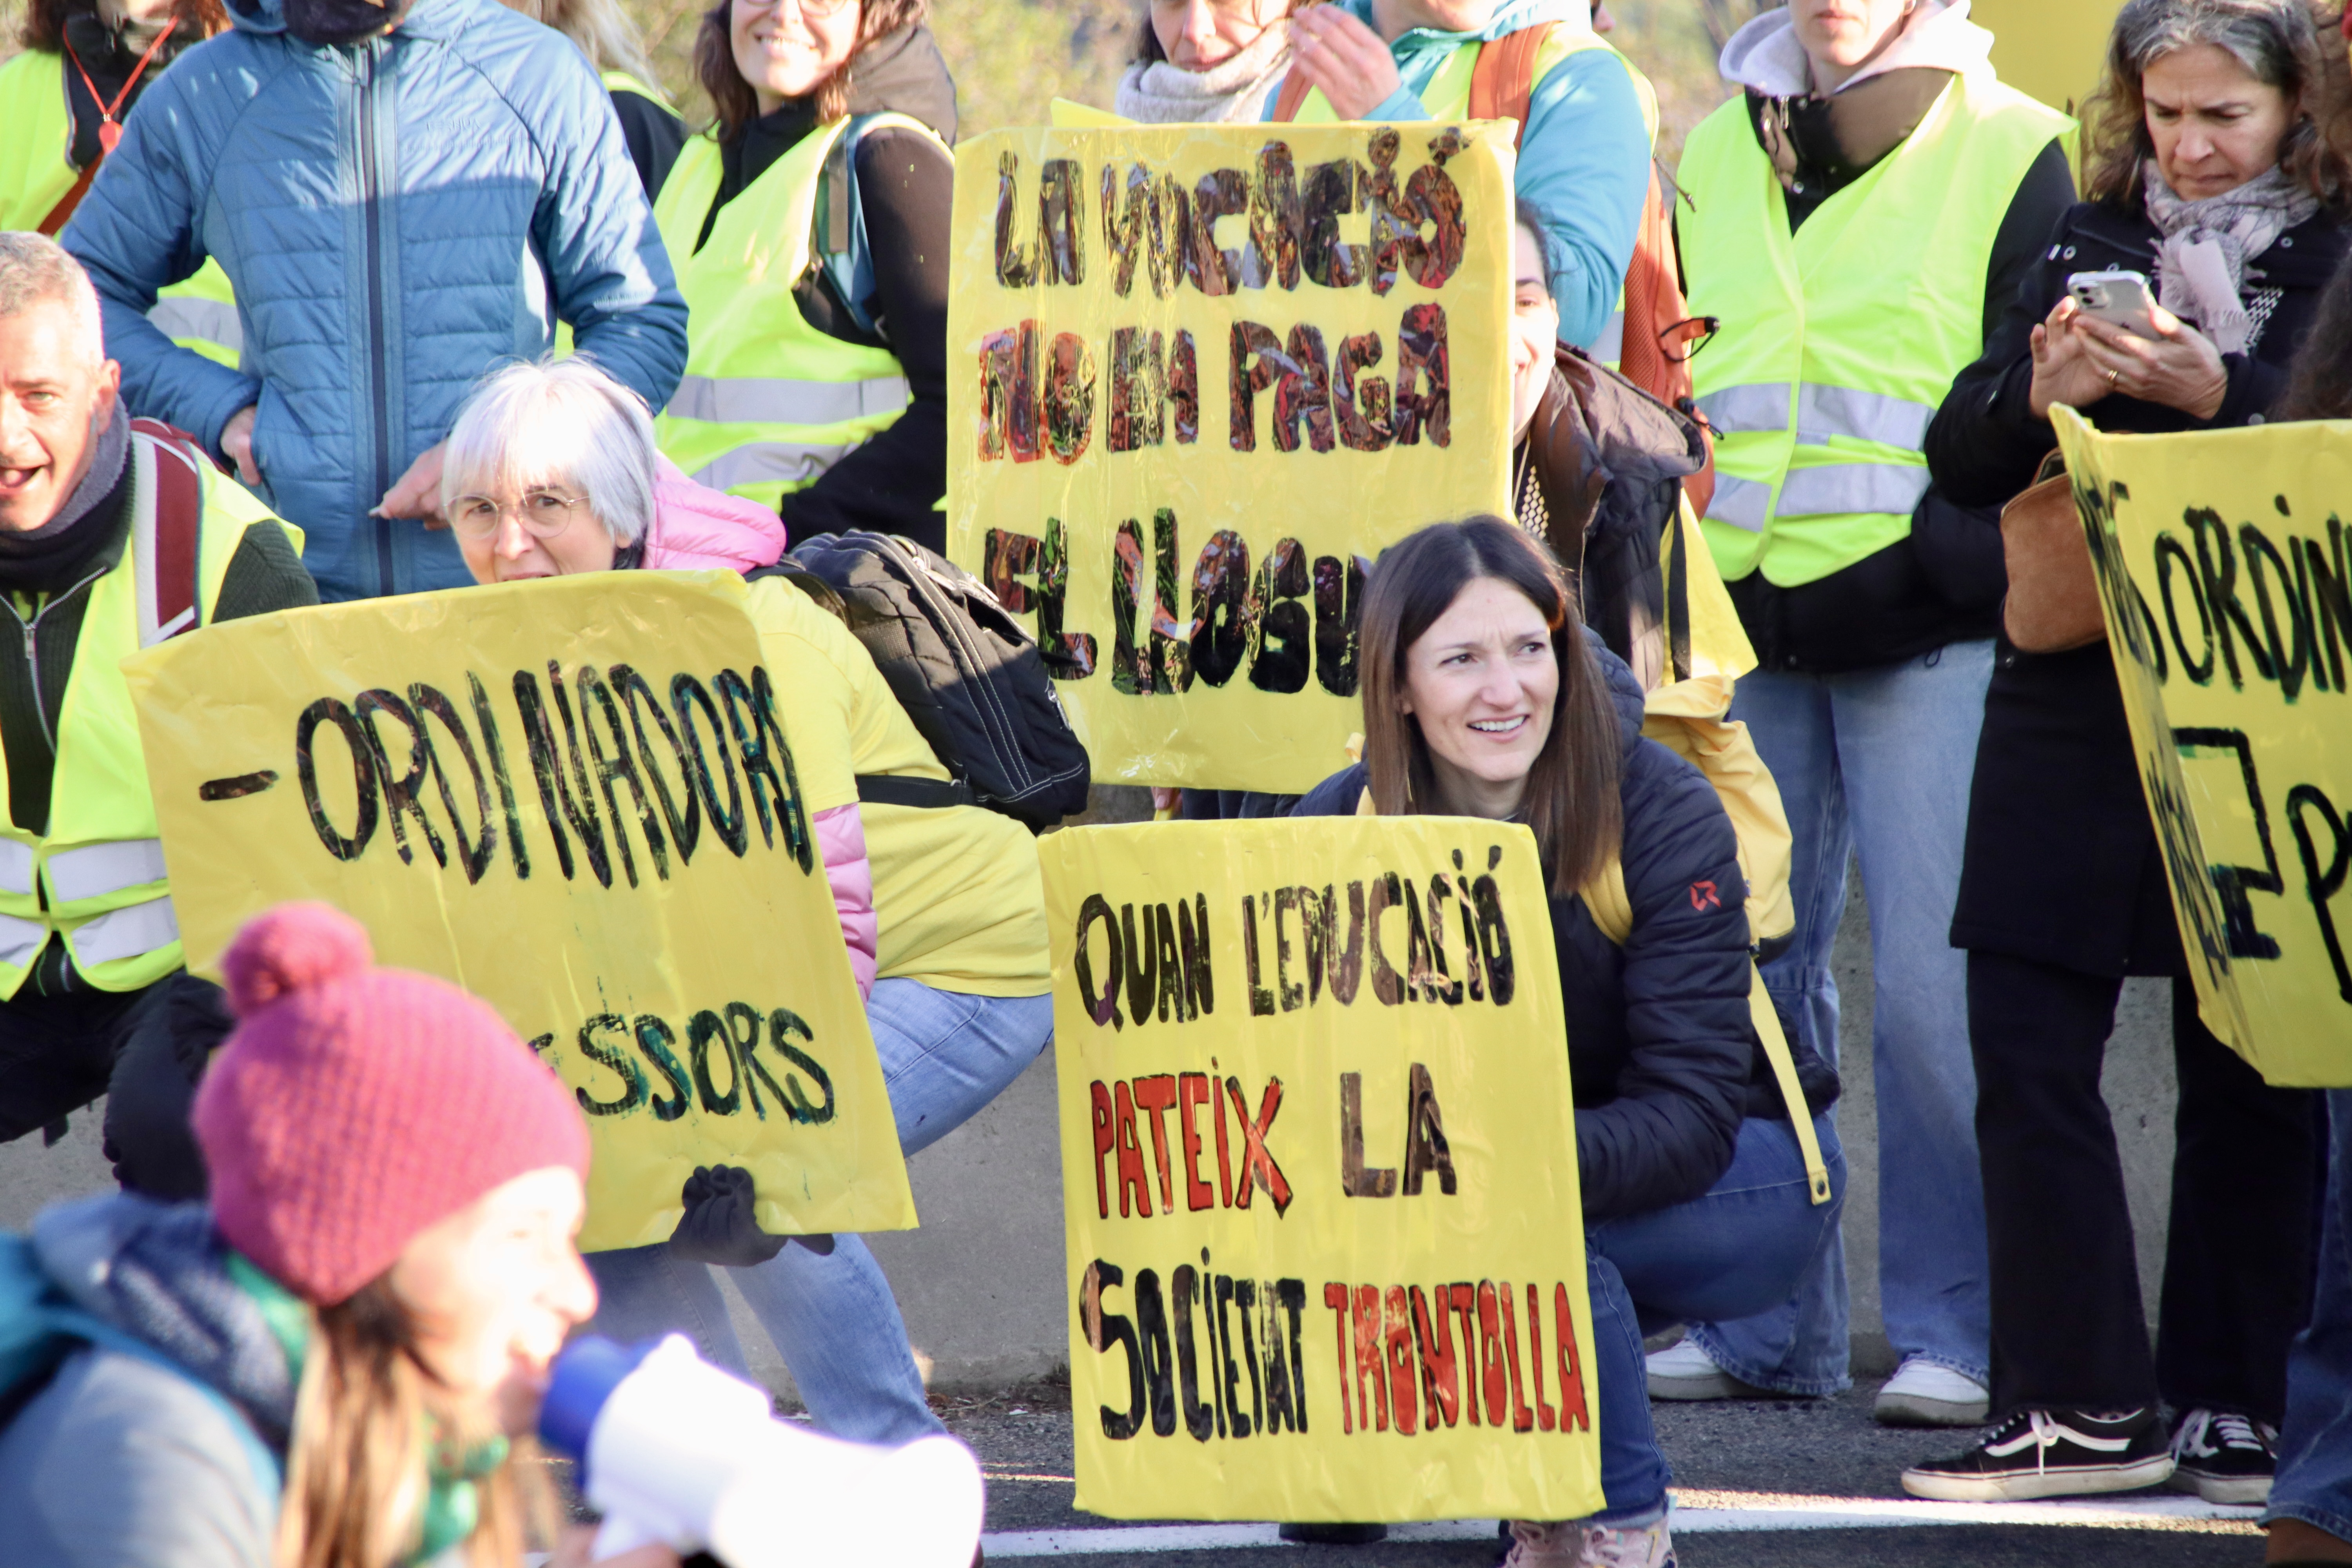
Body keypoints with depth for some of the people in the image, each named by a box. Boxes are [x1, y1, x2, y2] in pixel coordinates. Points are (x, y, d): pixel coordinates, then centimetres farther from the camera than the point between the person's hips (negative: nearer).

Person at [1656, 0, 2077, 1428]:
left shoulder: (2013, 153, 2)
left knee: (1930, 985, -9)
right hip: (1742, 628, 5)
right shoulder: (1716, 149, 16)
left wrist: (1962, 573, -11)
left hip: (1925, 642, -5)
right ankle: (1765, 1323, 13)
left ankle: (1957, 1328, -2)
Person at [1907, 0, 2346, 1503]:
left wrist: (2213, 394, -24)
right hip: (2074, 694, 3)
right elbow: (1962, 459, 6)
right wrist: (2038, 392, -14)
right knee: (2028, 1046, -2)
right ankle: (2084, 1406, 4)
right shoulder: (2092, 241, 9)